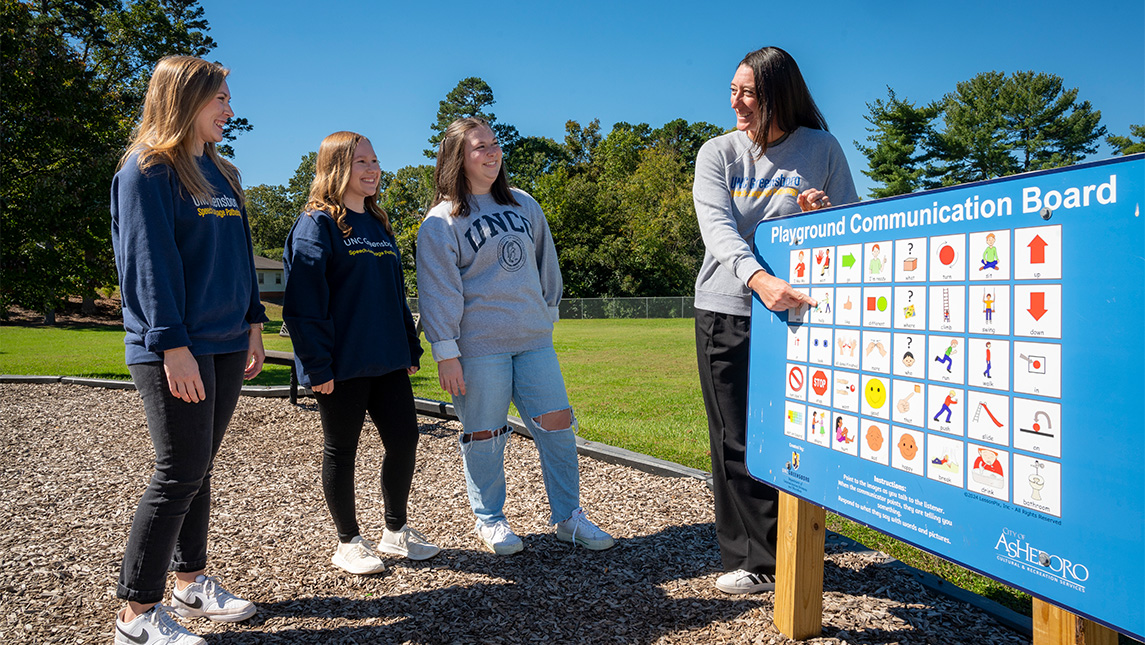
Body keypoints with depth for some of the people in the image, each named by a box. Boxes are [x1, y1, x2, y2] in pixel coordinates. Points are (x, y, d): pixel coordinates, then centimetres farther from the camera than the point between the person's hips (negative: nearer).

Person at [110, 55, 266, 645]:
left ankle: (190, 583, 27)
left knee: (197, 469, 14)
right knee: (181, 474, -5)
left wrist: (252, 322, 13)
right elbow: (150, 262, -15)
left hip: (225, 346, 7)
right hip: (174, 350, -7)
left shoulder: (220, 174, 16)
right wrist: (172, 344, -20)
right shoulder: (148, 171, -8)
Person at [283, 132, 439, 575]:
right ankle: (349, 542, 22)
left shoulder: (379, 226, 15)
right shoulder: (317, 225, -8)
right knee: (341, 450, 6)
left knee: (404, 438, 8)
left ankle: (396, 531, 26)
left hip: (388, 361, 7)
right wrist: (317, 366, -18)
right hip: (342, 366, -7)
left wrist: (411, 350, 15)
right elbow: (304, 300, -14)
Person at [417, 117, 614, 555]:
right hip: (478, 347, -5)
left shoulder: (524, 206, 14)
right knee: (484, 435, 3)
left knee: (558, 424, 4)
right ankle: (489, 520, 22)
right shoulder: (442, 220, -2)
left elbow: (546, 267, 23)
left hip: (533, 339, 5)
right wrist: (445, 352, -12)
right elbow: (438, 290, -7)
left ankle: (568, 518, 18)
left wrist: (548, 314, 19)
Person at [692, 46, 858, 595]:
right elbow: (717, 227, -13)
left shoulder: (822, 148, 5)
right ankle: (752, 559, 17)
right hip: (726, 310, 1)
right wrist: (759, 279, -31)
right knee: (736, 441, 4)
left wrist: (825, 210, -14)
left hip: (795, 310, -1)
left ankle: (775, 558, 17)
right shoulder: (718, 152, 5)